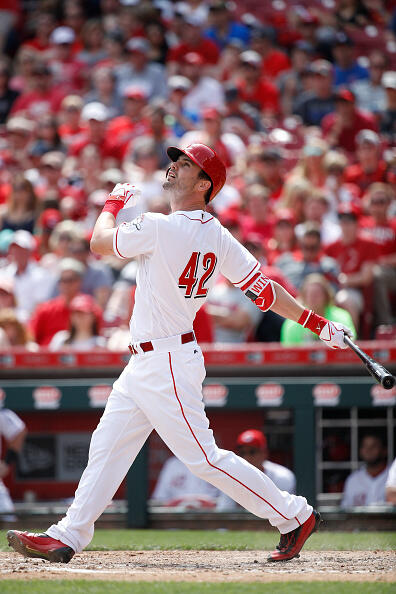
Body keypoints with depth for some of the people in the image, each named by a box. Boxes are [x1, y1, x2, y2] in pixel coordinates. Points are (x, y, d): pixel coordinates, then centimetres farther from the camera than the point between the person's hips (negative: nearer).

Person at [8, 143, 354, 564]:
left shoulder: (159, 228, -20)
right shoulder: (218, 237, 4)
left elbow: (99, 243, -5)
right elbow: (263, 289, 1)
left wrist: (114, 202, 13)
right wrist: (317, 323, 7)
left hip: (167, 366, -10)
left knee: (202, 457, -6)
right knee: (107, 447, 10)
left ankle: (294, 516, 1)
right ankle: (68, 537, 13)